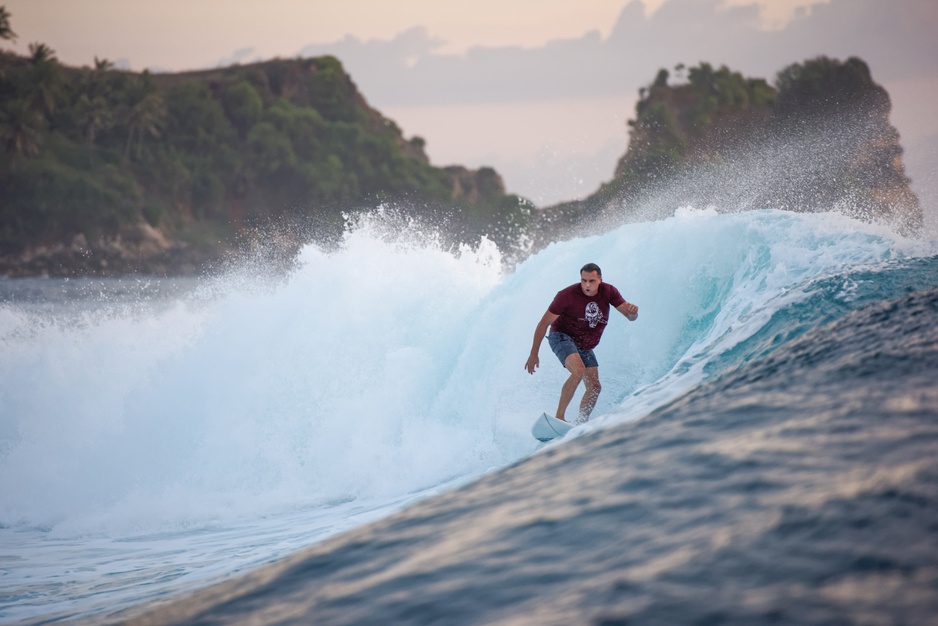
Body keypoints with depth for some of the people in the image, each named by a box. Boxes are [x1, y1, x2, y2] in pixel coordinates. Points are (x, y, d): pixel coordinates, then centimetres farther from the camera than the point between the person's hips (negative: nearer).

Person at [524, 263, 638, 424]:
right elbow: (544, 323, -15)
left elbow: (631, 317, -9)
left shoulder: (608, 292, -8)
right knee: (579, 370, -32)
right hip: (562, 337, -6)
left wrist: (632, 311, -36)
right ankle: (559, 417, -30)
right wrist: (534, 354, -14)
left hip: (585, 347, 6)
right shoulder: (567, 295, -21)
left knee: (594, 388, -4)